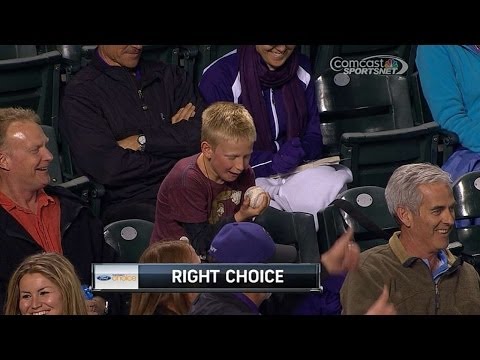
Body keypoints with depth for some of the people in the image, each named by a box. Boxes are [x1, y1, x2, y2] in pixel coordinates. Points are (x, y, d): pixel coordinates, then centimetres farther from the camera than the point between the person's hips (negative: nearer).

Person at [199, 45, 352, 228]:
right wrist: (270, 163, -22)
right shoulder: (220, 77, -9)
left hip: (297, 172, 4)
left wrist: (299, 152, -12)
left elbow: (313, 137, 13)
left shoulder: (301, 69, 8)